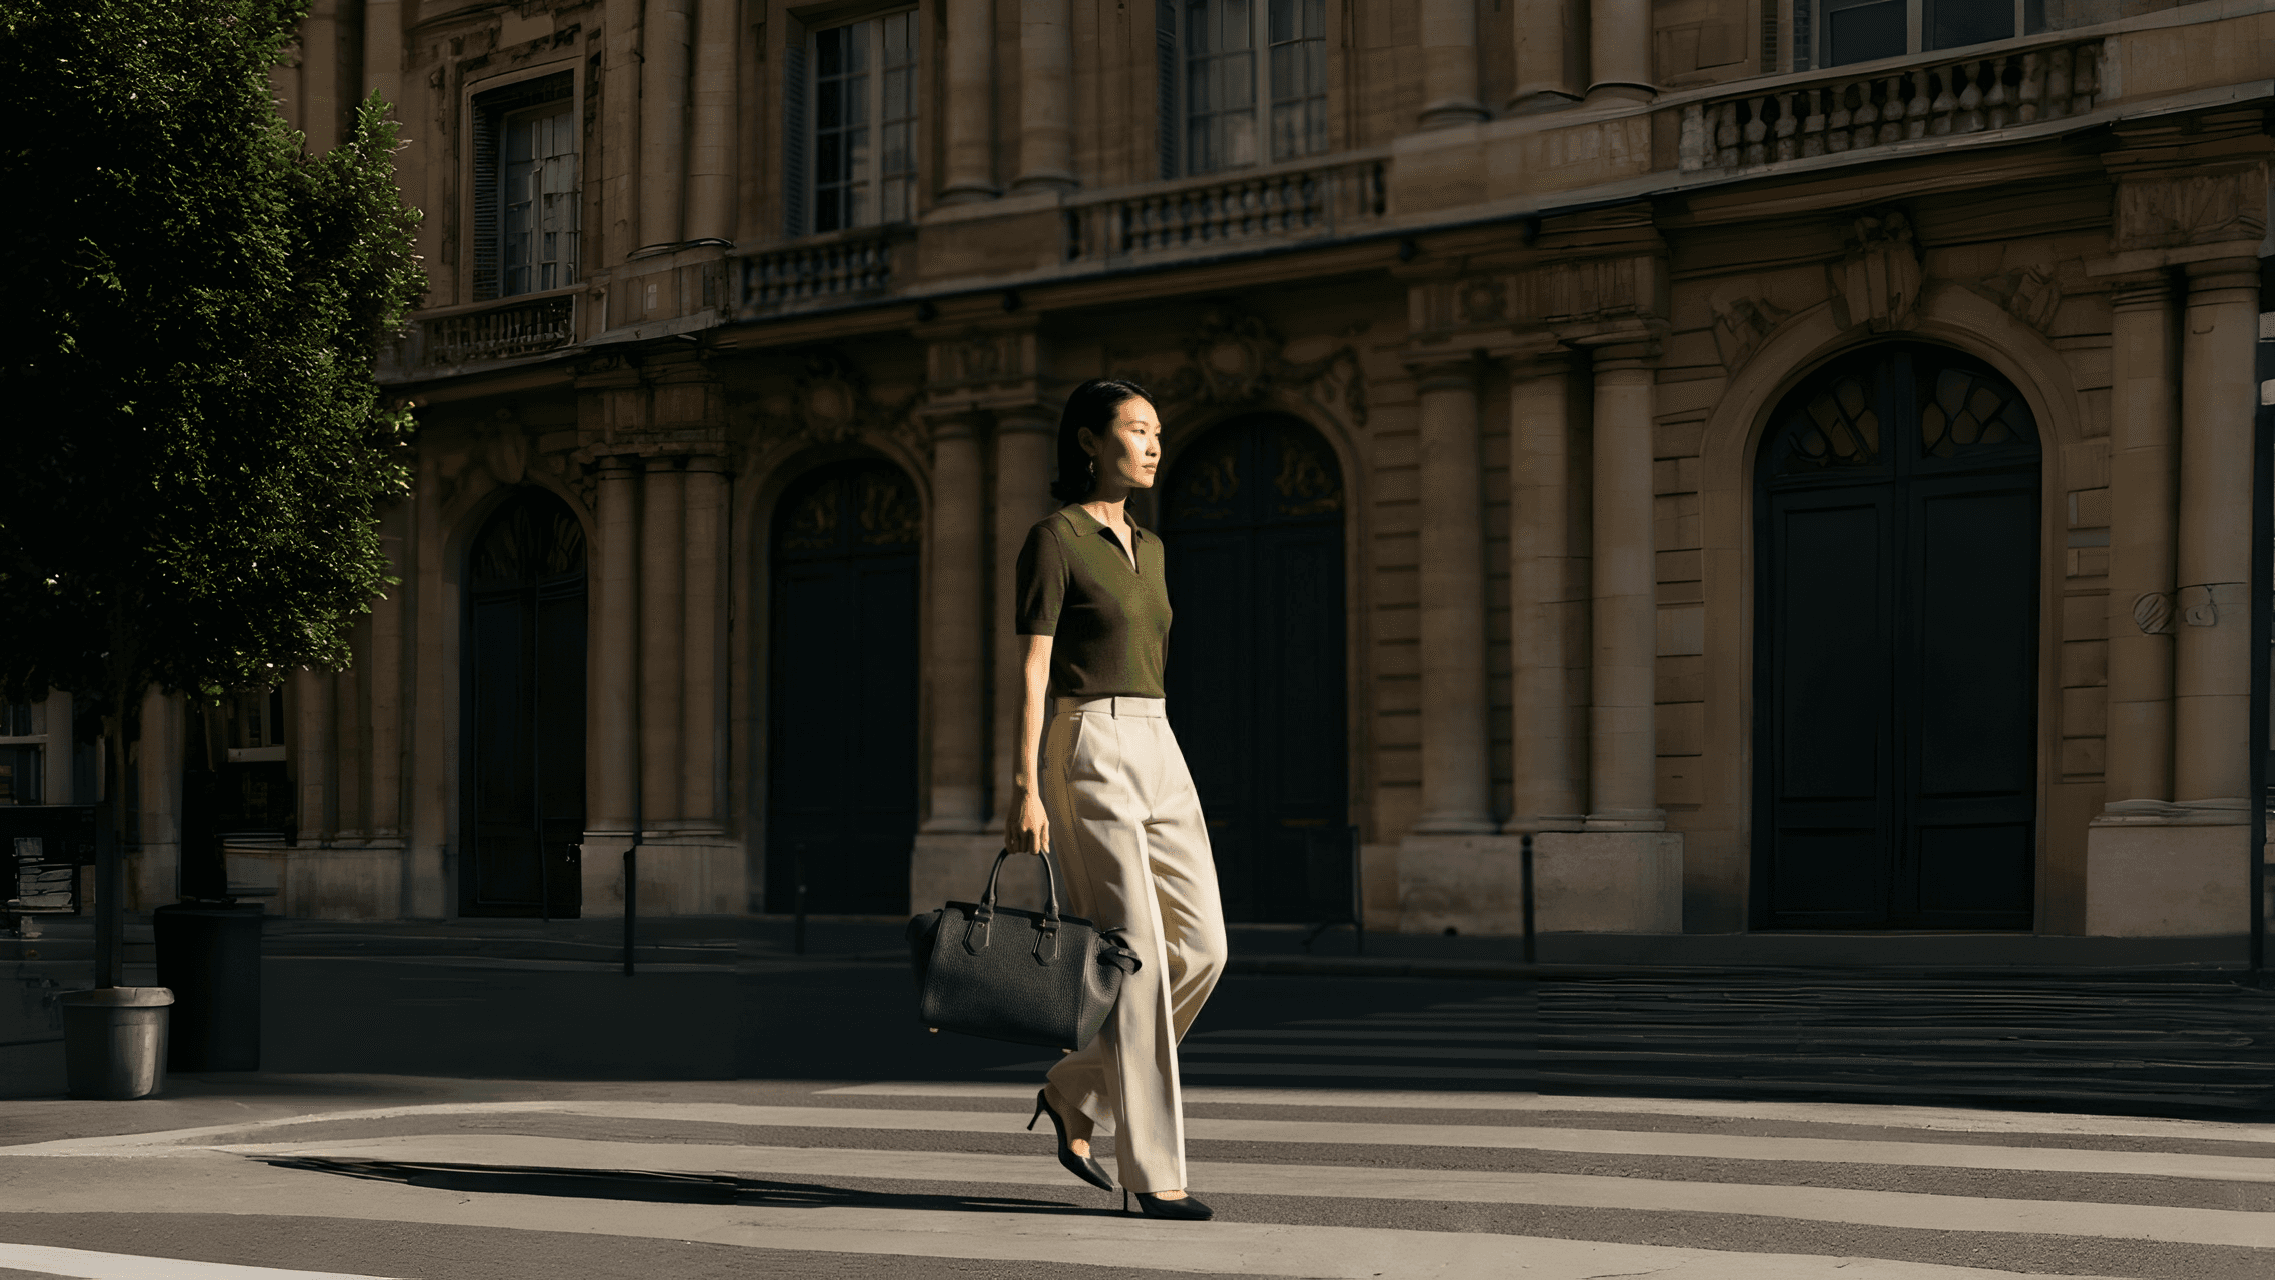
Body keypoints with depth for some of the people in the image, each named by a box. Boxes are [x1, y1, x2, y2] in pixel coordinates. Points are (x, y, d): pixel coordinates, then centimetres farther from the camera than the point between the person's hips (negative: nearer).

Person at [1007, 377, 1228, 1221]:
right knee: (1137, 959, -10)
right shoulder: (1052, 539, -6)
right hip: (1086, 752, -8)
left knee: (1200, 950, -1)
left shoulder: (1147, 548, 18)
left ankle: (1075, 1093, 17)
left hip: (1157, 755, 8)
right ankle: (1153, 1173, -4)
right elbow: (1032, 671, -12)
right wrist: (1026, 788, -18)